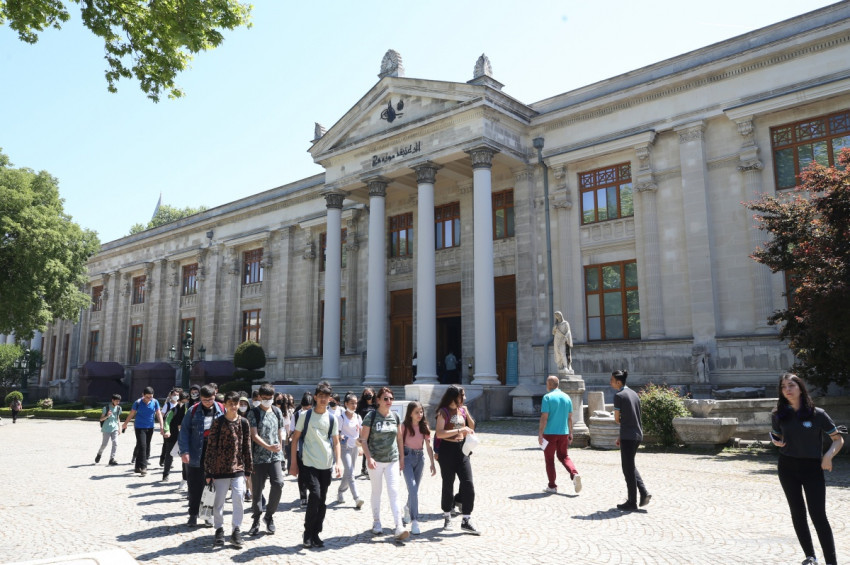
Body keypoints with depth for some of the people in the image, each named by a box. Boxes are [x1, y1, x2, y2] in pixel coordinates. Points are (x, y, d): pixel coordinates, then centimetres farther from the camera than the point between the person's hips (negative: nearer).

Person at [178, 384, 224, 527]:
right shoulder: (193, 411, -2)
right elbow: (184, 431, -2)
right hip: (196, 456, -1)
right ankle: (193, 514, 21)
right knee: (195, 488, 7)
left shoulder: (221, 410, 1)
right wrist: (184, 451, -11)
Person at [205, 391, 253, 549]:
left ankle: (236, 531, 8)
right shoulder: (218, 423, -4)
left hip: (238, 468, 1)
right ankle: (219, 530, 24)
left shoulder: (243, 423, 3)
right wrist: (209, 471, -4)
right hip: (220, 468, -1)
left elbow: (247, 447, 8)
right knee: (219, 501, 7)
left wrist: (248, 469, 8)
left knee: (238, 499, -5)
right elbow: (211, 447, -3)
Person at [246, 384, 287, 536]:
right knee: (257, 488, 4)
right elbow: (254, 435, -11)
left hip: (275, 456, 2)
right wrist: (268, 447, -23)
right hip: (258, 456, -2)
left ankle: (269, 514, 9)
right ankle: (256, 520, 20)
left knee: (278, 483, -12)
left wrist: (280, 445, 5)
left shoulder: (277, 411, 10)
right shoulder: (254, 413, -2)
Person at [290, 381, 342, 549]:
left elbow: (336, 442, 9)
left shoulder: (332, 419, 6)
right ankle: (308, 532, 3)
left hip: (326, 465, 3)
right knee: (315, 495, -16)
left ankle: (315, 534, 22)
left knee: (322, 501, 8)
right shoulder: (306, 416, -2)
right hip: (309, 464, -3)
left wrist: (338, 462, -3)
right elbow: (295, 439, 1)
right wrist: (294, 463, -3)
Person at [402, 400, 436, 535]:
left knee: (414, 489, 13)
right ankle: (414, 521, -13)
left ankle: (408, 508, 40)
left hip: (420, 458, 4)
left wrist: (432, 463, 3)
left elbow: (428, 446, 5)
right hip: (407, 457, -4)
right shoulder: (405, 427, -8)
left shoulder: (424, 427, 3)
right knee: (413, 488, -14)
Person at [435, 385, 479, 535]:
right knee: (448, 485, 8)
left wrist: (467, 413, 0)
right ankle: (447, 518, 26)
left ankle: (466, 521, 4)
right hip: (447, 449, -5)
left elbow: (472, 427, 14)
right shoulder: (443, 412, -8)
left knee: (468, 484, -3)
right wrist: (459, 430, -24)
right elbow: (439, 433, -19)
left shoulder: (462, 410, 9)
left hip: (461, 449, 5)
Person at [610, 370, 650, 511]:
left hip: (628, 436, -8)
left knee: (628, 468, 3)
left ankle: (632, 502, 10)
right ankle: (644, 493, 14)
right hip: (638, 434, 8)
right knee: (630, 465, 22)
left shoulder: (619, 396, -13)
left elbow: (617, 419, -9)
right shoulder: (634, 394, 11)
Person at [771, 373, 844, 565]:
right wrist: (777, 442, -9)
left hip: (812, 467, -3)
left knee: (818, 515, -7)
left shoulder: (817, 414, -10)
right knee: (797, 514, 10)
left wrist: (828, 455, -20)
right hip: (787, 466, 3)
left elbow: (838, 439, -4)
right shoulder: (779, 415, -2)